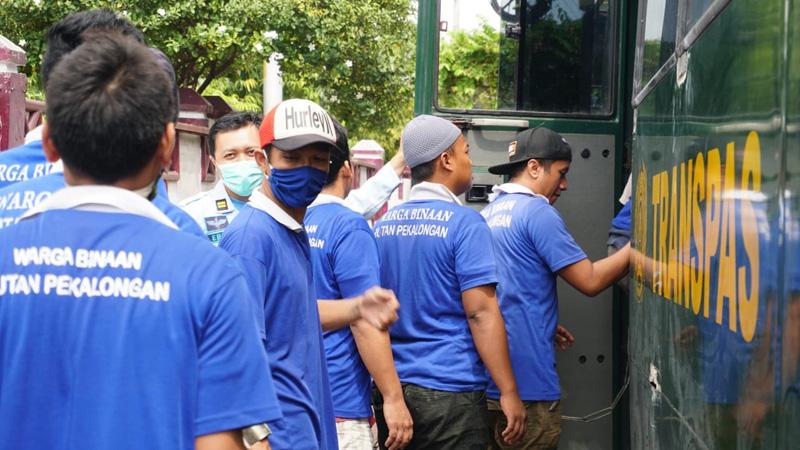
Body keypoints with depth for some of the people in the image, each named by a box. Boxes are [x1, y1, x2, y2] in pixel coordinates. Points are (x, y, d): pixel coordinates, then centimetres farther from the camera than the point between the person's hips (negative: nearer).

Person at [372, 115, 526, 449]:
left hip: (390, 389, 6)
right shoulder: (465, 223, -11)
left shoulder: (383, 224, 9)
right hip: (449, 392, -6)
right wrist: (509, 392, -12)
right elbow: (481, 312, -16)